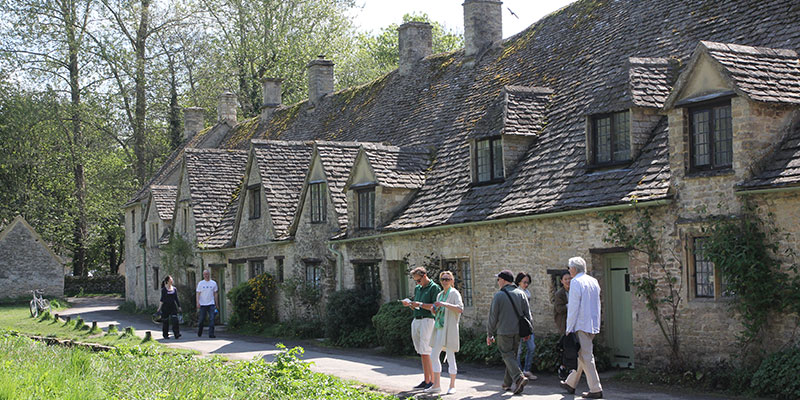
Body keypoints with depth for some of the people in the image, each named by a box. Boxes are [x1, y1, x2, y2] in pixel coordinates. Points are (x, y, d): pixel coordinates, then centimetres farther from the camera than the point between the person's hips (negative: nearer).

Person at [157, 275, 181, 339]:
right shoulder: (164, 289, -4)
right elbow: (162, 299, -5)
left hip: (173, 306, 3)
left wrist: (179, 306, 13)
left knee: (175, 320, -10)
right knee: (165, 321, 4)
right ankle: (165, 335, 18)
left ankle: (177, 334, -13)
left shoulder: (174, 289, 9)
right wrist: (159, 308, -10)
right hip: (165, 306, -3)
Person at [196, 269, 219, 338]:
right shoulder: (200, 283, 2)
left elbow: (215, 294, 13)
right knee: (202, 319, 6)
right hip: (203, 304, -1)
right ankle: (199, 332, 28)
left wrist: (216, 304, 12)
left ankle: (211, 334, -9)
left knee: (211, 319, -9)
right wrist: (198, 303, -10)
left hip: (211, 304, 1)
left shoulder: (213, 283, 6)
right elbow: (198, 294, 1)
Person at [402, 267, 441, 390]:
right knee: (422, 352, 7)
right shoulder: (417, 288, 19)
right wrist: (409, 304, 4)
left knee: (425, 352, -11)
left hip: (427, 320, -8)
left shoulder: (434, 287, -5)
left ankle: (432, 381, -7)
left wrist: (420, 304, -17)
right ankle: (426, 380, 9)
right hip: (416, 320, 8)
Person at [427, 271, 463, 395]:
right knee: (434, 356, 6)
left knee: (450, 356, -4)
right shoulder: (440, 295, 17)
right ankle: (436, 385, 13)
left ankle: (452, 386, 3)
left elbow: (460, 309, -20)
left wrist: (444, 304, -23)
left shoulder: (454, 293, -6)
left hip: (449, 328, -8)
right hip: (439, 328, 8)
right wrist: (434, 309, 5)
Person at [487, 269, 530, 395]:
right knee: (512, 355, 15)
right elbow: (527, 314, 6)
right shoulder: (521, 294, 6)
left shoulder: (498, 296, -8)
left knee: (508, 356, -2)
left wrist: (489, 334, 2)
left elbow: (493, 317, -6)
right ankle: (507, 383, 21)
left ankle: (519, 377, -23)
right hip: (518, 332, 5)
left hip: (504, 332, -5)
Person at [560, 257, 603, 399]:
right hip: (593, 325, 9)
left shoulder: (576, 282, -12)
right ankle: (571, 384, 29)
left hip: (582, 325, -9)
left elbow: (573, 308, -15)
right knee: (581, 355, 17)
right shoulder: (593, 281, 13)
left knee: (586, 357, -5)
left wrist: (569, 328, -10)